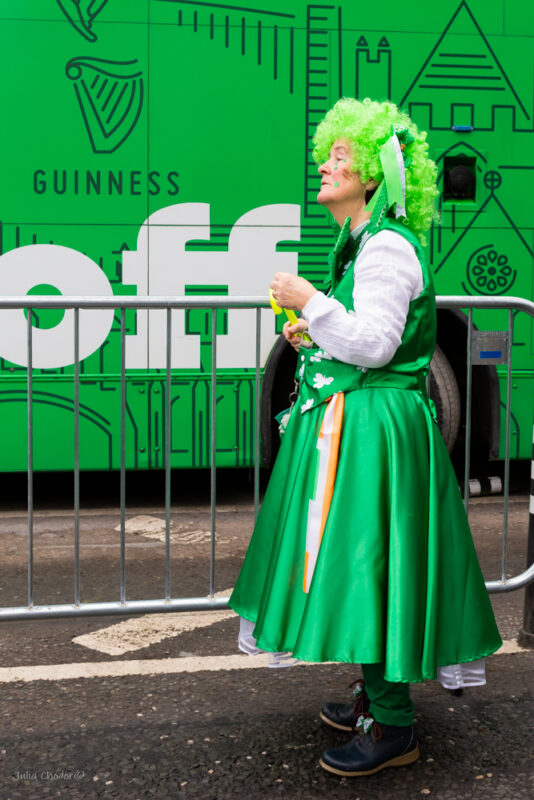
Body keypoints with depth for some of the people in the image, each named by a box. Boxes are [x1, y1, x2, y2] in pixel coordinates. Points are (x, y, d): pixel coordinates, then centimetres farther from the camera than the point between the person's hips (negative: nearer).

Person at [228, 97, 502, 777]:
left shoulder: (387, 245, -15)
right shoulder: (363, 243, 17)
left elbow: (376, 344, -22)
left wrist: (312, 303, -16)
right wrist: (316, 339, 13)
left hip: (373, 427, -11)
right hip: (348, 421, 11)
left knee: (368, 560, -8)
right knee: (356, 559, 16)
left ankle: (393, 727, 1)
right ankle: (378, 695, 28)